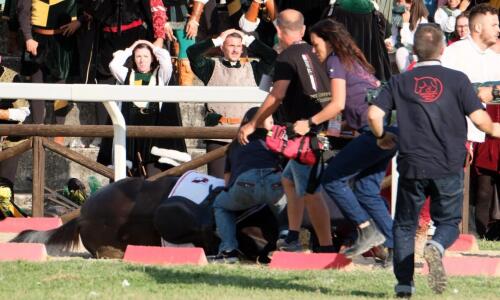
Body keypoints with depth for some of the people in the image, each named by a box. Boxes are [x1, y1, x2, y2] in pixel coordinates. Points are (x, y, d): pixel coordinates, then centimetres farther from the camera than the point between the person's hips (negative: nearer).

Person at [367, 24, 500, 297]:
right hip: (449, 167, -1)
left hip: (412, 165, 1)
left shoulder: (400, 82, 2)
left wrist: (382, 137, 13)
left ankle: (404, 282, 8)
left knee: (405, 224, 15)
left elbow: (374, 114, -8)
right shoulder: (457, 80, -3)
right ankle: (436, 247, -22)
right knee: (449, 222, 12)